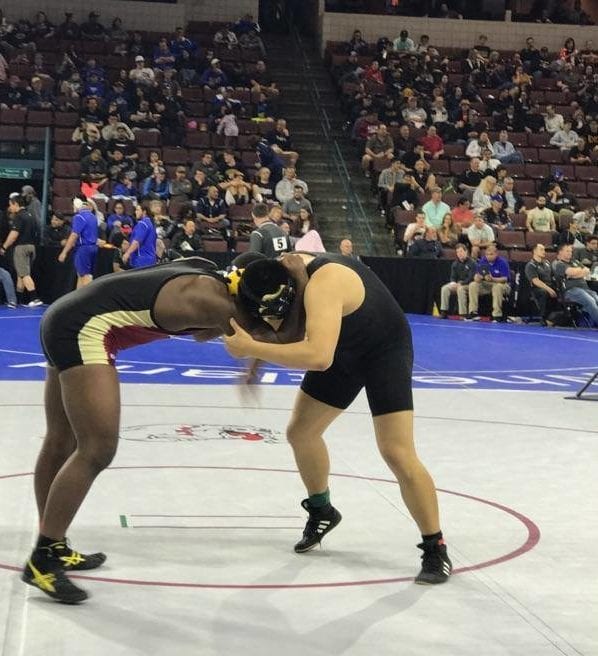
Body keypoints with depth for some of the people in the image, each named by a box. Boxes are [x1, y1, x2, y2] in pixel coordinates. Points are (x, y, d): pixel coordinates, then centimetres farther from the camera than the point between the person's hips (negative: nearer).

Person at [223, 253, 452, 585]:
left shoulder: (323, 284, -41)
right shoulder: (286, 266, -16)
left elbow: (318, 357, -54)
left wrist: (251, 348, -47)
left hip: (386, 351, -8)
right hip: (343, 349, 8)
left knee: (398, 454, -16)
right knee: (300, 432, 11)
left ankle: (436, 549, -1)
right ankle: (322, 512, 35)